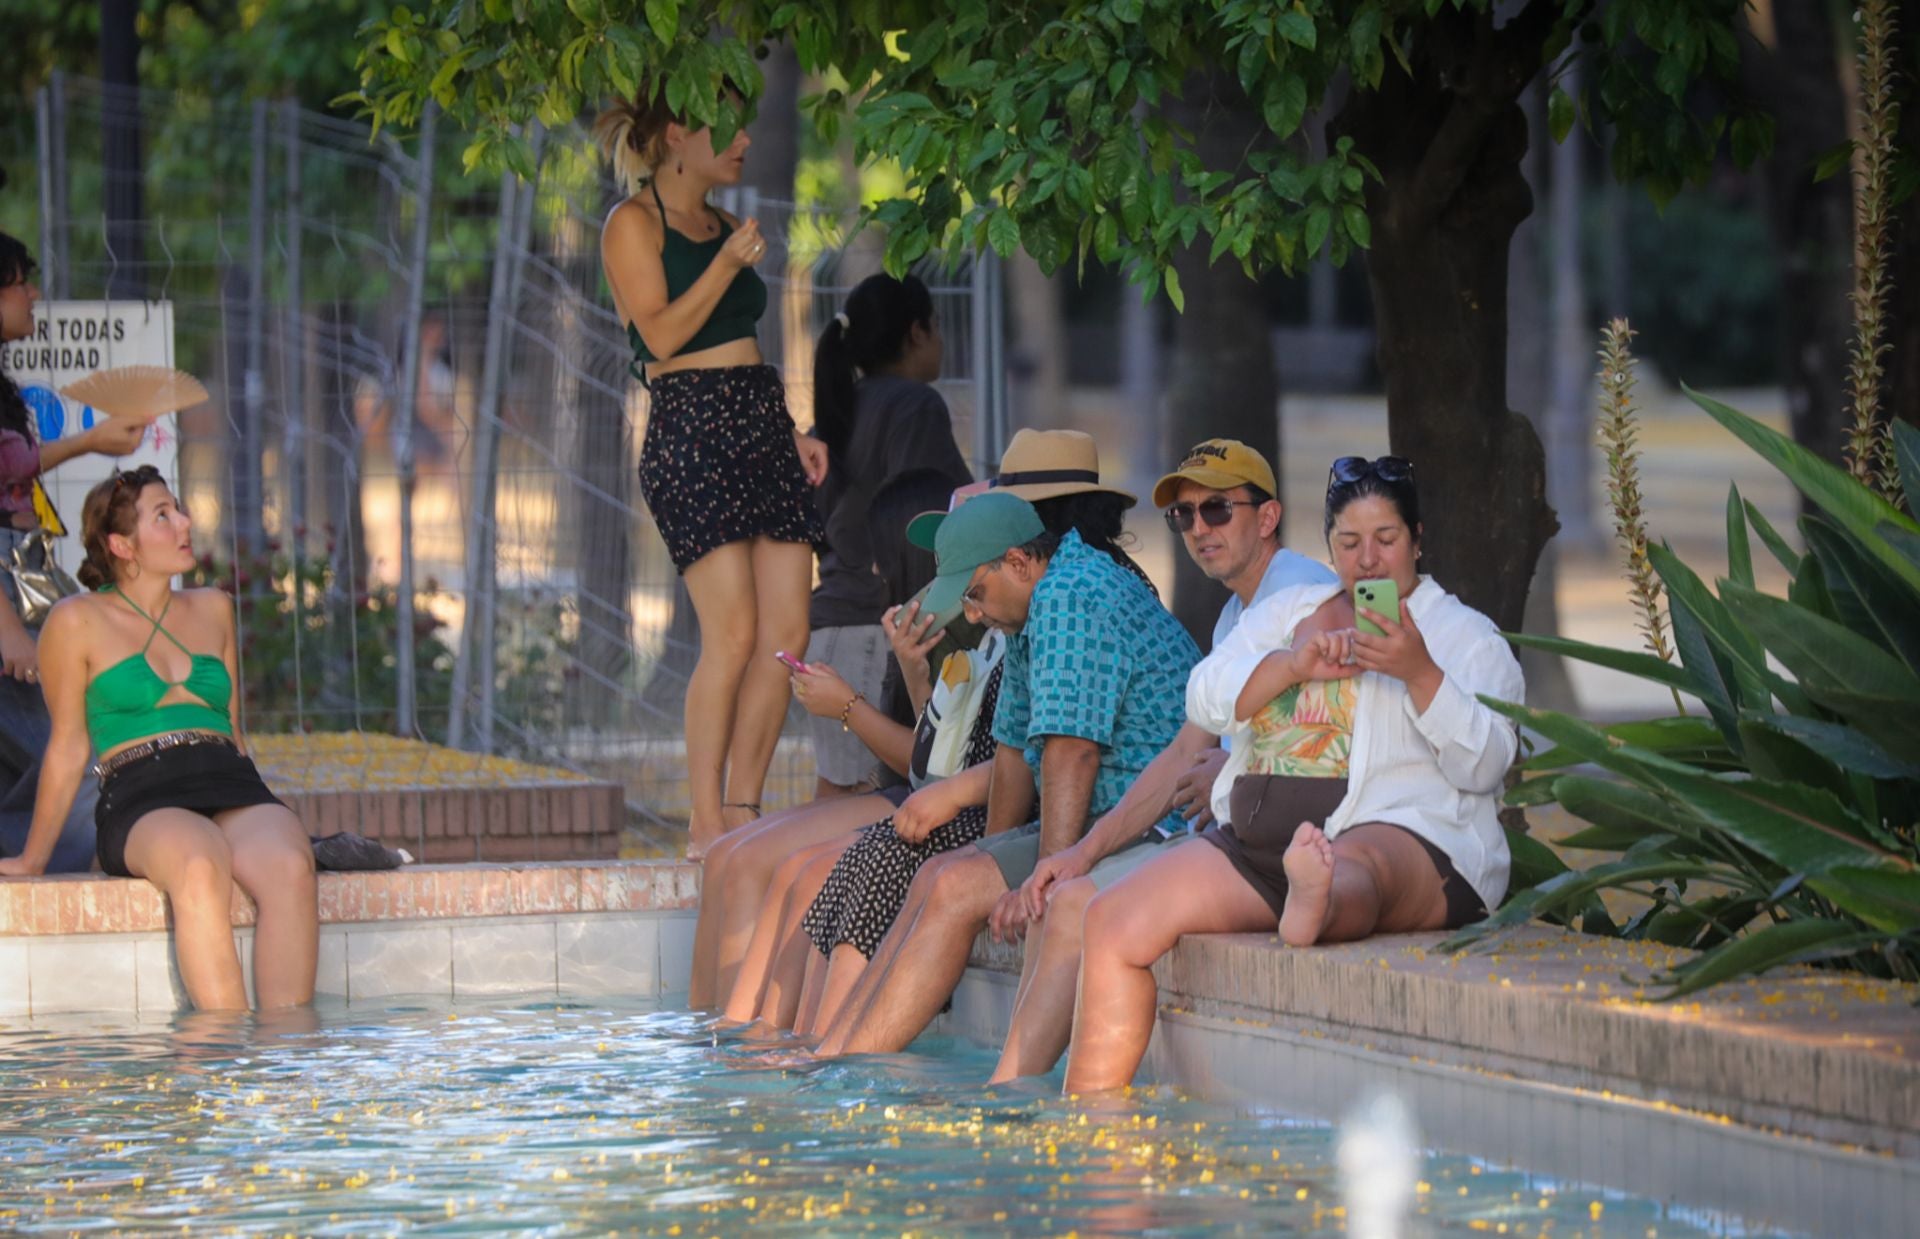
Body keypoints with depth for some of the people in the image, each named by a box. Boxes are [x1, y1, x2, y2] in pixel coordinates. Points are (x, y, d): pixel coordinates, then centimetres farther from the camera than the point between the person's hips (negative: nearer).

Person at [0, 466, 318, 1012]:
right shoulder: (78, 622, 9)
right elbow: (69, 748, 13)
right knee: (200, 868, -41)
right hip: (141, 801, -4)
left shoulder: (213, 609, 24)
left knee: (290, 866, -34)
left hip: (234, 786, 4)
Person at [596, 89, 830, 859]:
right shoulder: (633, 224, 0)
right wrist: (726, 264, -16)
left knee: (787, 634, -2)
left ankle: (742, 809, 3)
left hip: (760, 421, 8)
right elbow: (662, 335, -10)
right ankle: (707, 823, -12)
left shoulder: (723, 227, 22)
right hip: (688, 430, -8)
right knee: (733, 633, -16)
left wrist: (791, 433, 16)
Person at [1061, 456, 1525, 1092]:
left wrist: (1419, 674, -20)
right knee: (1116, 918, -14)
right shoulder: (1290, 610, 25)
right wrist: (1294, 665, -7)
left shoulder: (1465, 635, 10)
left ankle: (1318, 902, -81)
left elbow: (1485, 764, -5)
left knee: (1353, 865, -43)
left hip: (1403, 840, -5)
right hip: (1259, 842, 5)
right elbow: (1206, 699, 11)